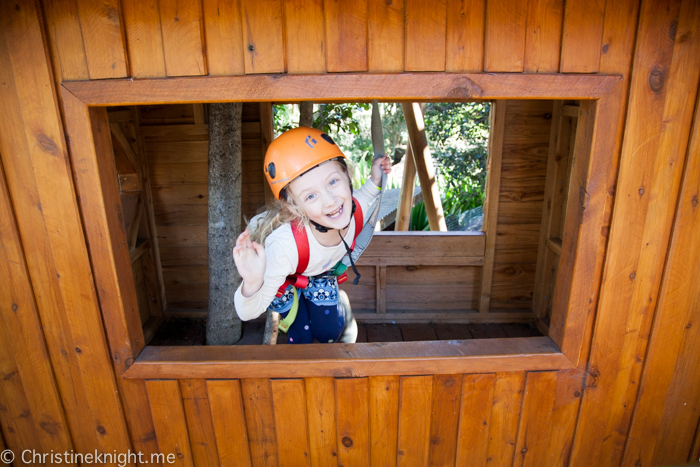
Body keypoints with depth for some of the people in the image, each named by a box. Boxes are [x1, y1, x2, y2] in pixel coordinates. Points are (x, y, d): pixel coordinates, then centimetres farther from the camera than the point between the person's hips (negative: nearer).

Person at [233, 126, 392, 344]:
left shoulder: (355, 210, -34)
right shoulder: (284, 246, -50)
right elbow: (249, 313, -38)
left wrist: (374, 181, -21)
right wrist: (252, 284, -60)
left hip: (321, 273, 4)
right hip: (286, 279, -3)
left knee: (330, 333, 8)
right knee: (301, 337, -1)